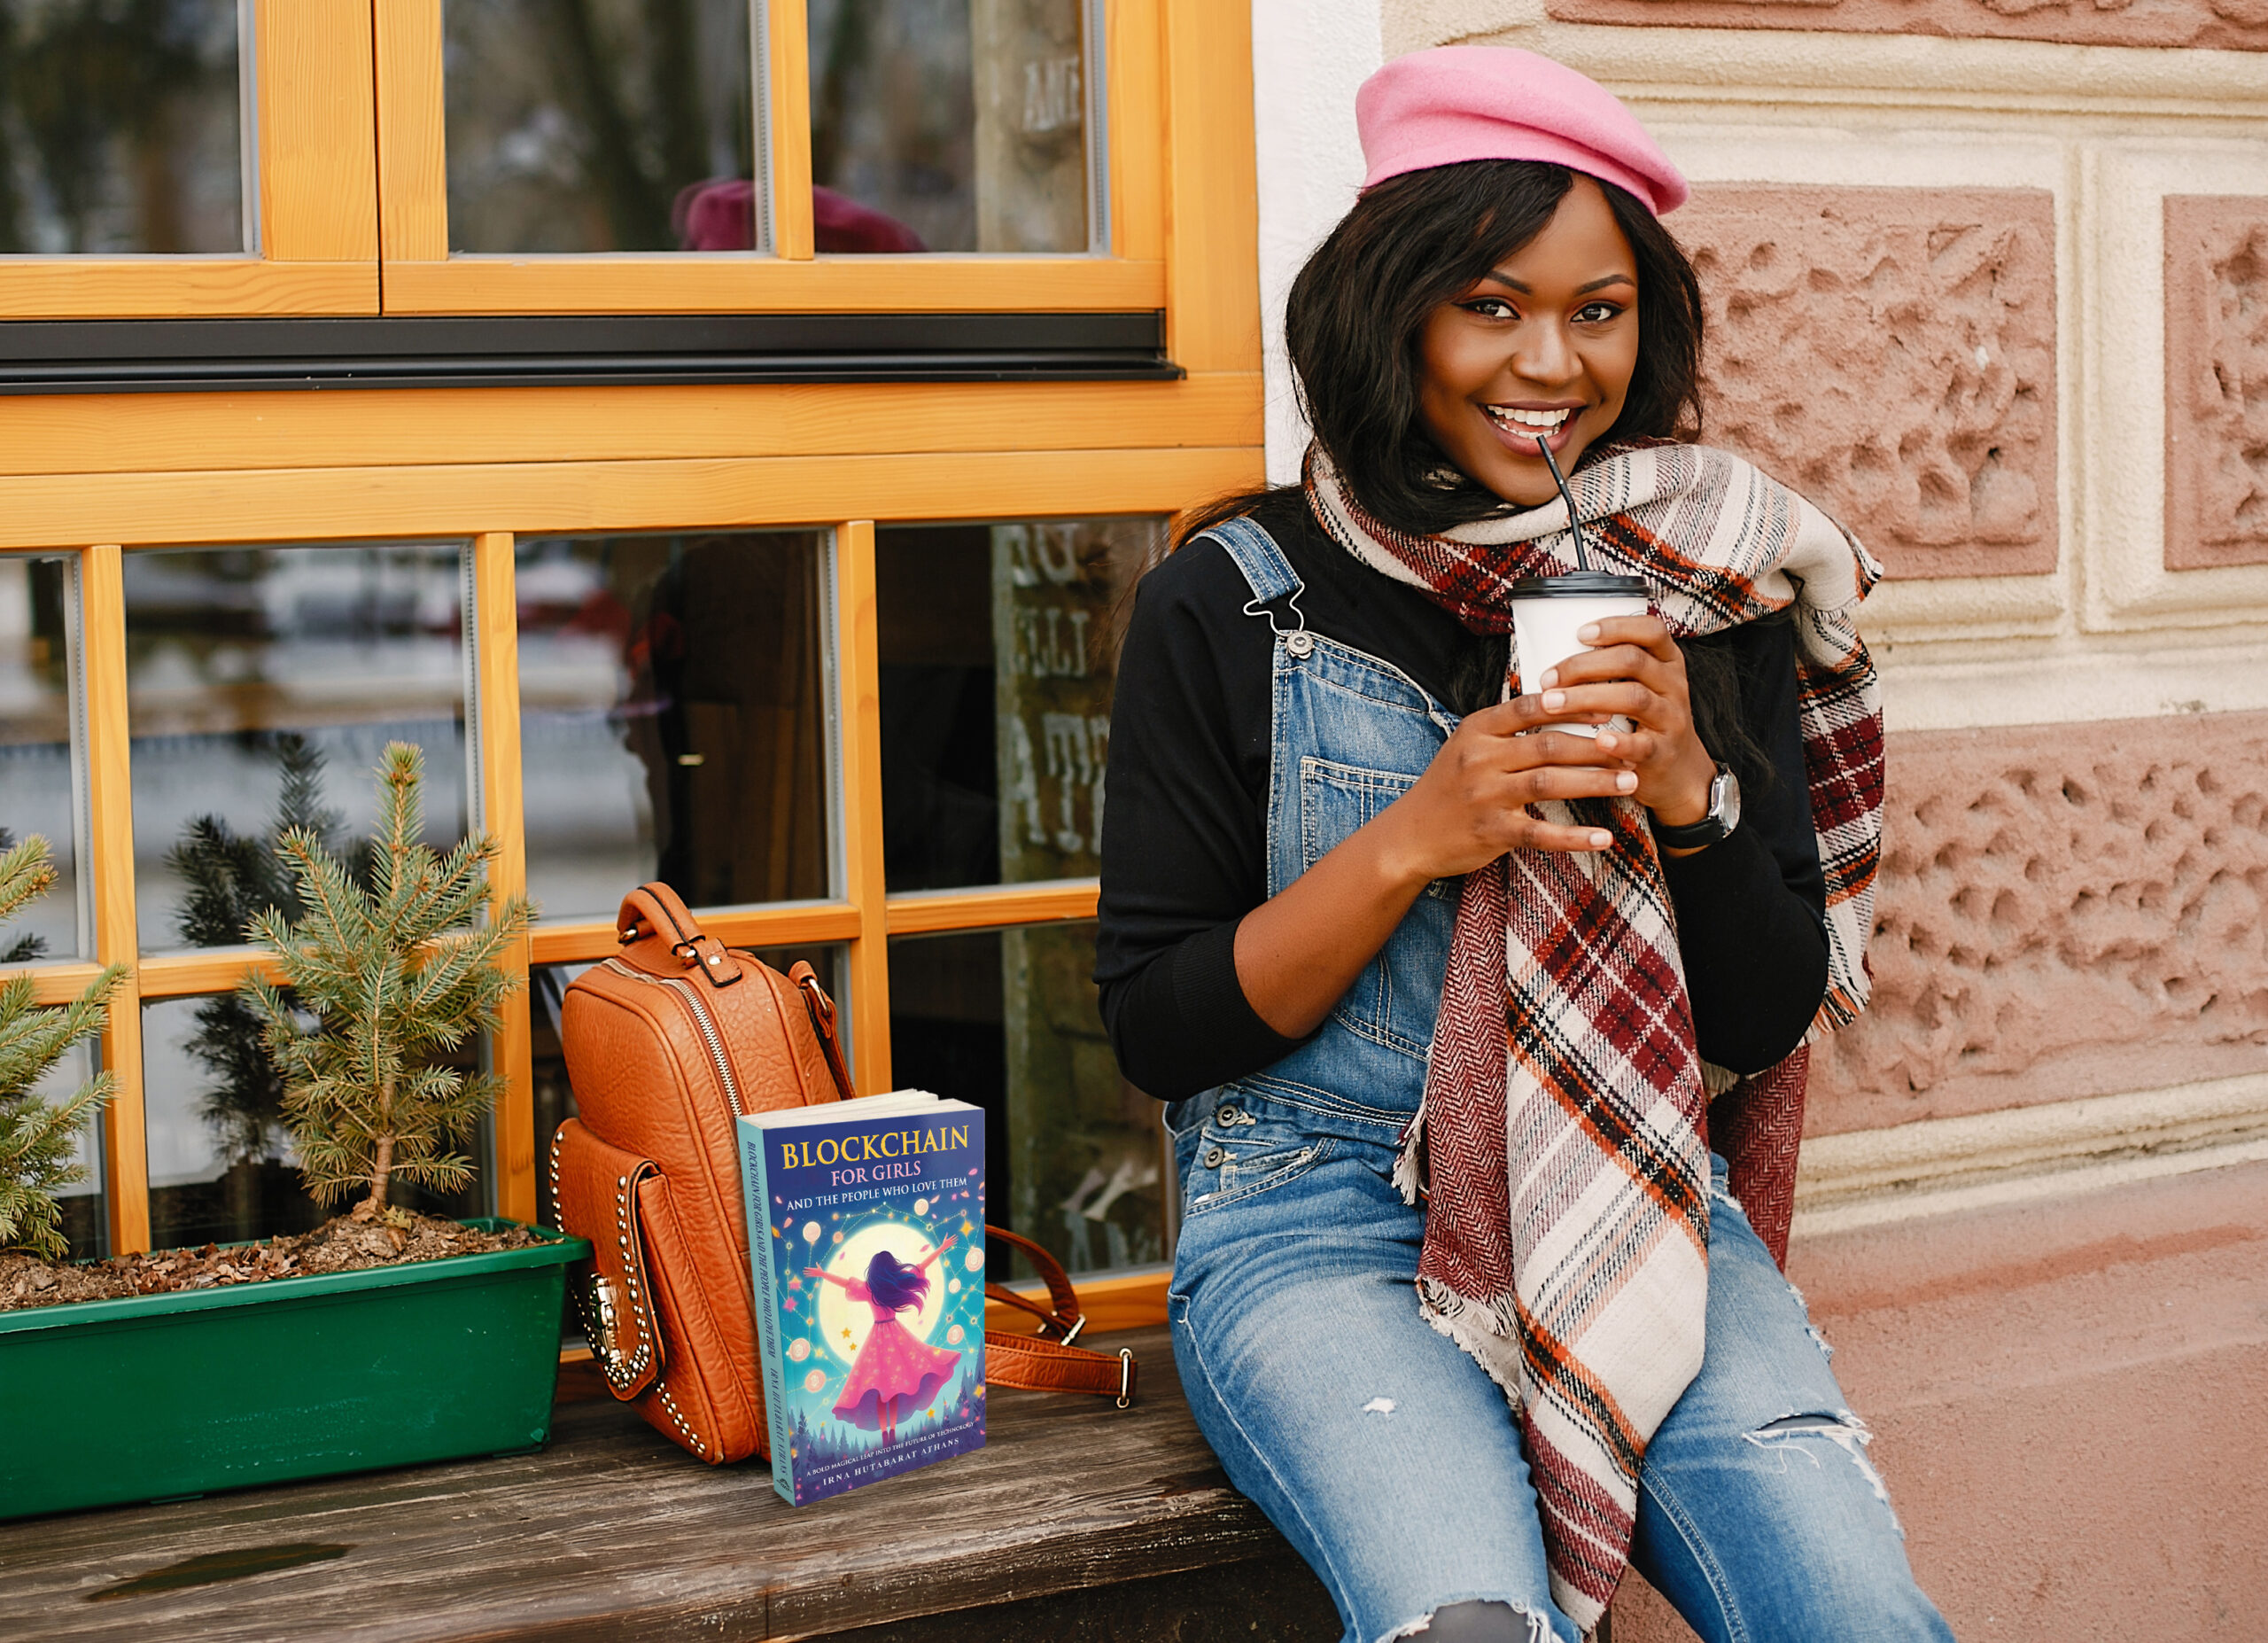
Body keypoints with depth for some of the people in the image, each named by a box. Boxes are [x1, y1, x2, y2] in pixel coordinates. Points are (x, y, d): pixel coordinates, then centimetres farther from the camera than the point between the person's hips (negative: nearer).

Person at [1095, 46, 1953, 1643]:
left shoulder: (1707, 585, 6)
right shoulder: (1234, 603, -1)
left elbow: (1773, 1016, 7)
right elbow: (1155, 1031, -1)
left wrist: (1690, 792, -12)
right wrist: (1416, 842, -14)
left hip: (1641, 1219, 2)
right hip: (1320, 1226, -2)